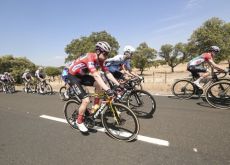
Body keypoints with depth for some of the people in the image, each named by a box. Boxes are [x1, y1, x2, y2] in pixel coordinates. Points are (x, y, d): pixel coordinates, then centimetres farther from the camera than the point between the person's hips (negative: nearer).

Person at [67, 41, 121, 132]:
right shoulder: (89, 57, -31)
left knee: (99, 84, -13)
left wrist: (119, 85, -17)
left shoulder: (100, 60, -6)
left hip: (82, 75, 8)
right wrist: (107, 89, -47)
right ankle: (79, 122, 7)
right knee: (86, 100, -17)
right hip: (73, 76, -7)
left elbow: (108, 73, -10)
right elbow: (96, 76, -41)